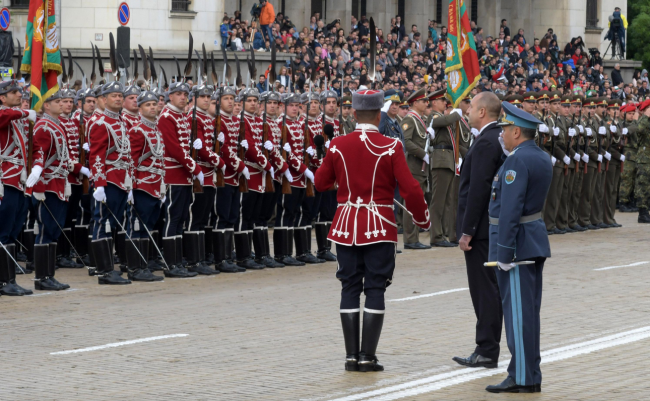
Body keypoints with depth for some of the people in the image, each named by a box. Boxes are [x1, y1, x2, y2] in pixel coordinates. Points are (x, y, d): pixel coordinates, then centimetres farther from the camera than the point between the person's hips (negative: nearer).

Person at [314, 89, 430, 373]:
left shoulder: (338, 146, -1)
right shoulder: (391, 147, -9)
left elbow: (320, 183, 11)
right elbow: (410, 189, -11)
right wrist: (422, 220, 5)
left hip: (346, 225, 3)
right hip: (379, 226, -3)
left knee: (350, 289, 9)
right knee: (375, 290, 2)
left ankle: (351, 355, 8)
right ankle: (368, 357, -2)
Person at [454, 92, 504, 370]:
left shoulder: (486, 143, -17)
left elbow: (478, 189, -22)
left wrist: (467, 230, -20)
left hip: (482, 228, -10)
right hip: (500, 228, 10)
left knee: (485, 289, -6)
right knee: (495, 288, 12)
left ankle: (486, 352, -3)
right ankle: (488, 349, 18)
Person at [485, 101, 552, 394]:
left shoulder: (517, 161, -18)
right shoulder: (542, 158, 12)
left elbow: (510, 209, -23)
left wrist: (504, 252, -22)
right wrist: (509, 153, 15)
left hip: (516, 242, -10)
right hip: (536, 241, 10)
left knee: (517, 310, -6)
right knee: (528, 310, 13)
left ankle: (523, 378, -5)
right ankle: (530, 374, 17)